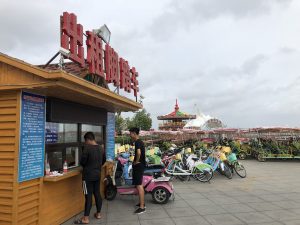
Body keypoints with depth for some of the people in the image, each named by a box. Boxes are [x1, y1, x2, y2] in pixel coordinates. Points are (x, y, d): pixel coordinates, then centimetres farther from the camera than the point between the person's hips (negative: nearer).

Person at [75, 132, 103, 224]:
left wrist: (86, 165, 8)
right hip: (97, 174, 7)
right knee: (97, 193, 15)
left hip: (88, 175, -7)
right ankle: (98, 213, 27)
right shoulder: (99, 148, 5)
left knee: (88, 196, -3)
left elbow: (82, 161, -13)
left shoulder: (87, 147, -17)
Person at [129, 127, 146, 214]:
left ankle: (142, 207, -4)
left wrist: (136, 161, -19)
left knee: (139, 185, -8)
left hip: (138, 165, -11)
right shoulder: (140, 142, 15)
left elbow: (138, 152, -34)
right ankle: (142, 203, 29)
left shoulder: (137, 142, -17)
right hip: (141, 164, 11)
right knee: (140, 184, 18)